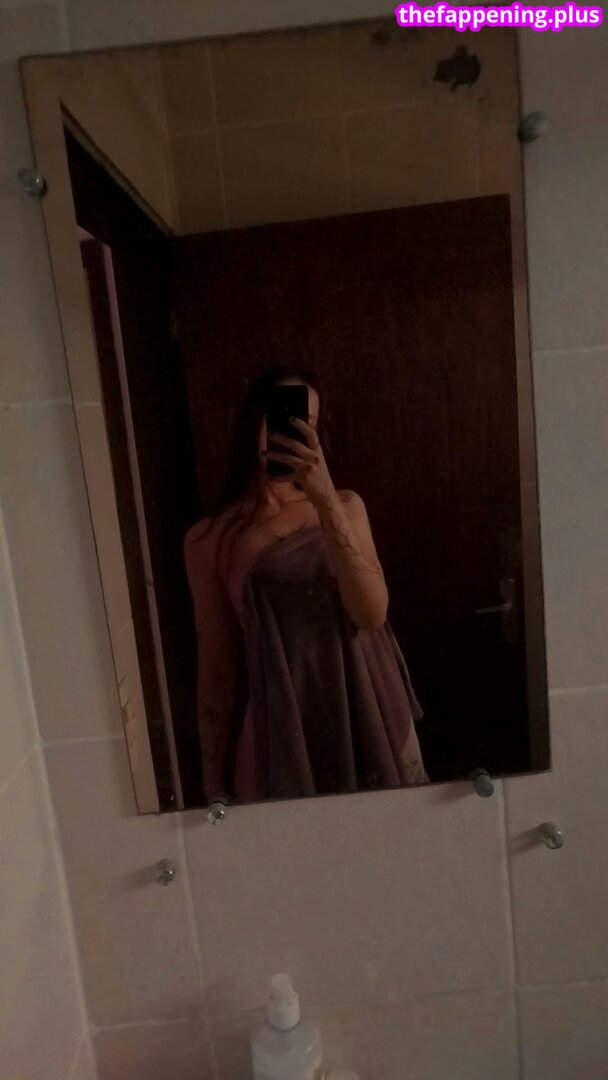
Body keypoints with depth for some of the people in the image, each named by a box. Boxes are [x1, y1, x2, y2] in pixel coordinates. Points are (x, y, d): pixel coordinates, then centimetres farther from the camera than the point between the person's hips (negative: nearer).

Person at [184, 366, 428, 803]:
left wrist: (325, 499, -23)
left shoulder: (344, 506, 1)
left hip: (369, 718, 2)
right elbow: (216, 663, 0)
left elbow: (372, 614, -14)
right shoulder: (208, 539, -4)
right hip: (281, 730, -2)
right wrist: (216, 780, 4)